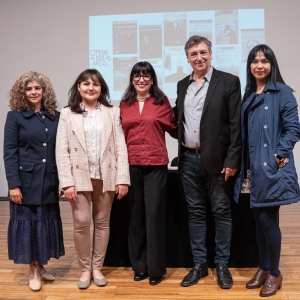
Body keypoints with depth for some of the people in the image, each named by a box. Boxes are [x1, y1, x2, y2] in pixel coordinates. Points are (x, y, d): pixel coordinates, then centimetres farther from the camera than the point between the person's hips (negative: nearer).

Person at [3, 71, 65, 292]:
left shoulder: (55, 116, 7)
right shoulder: (15, 116, -2)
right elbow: (9, 152, -7)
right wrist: (13, 184, -14)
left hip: (49, 181, 3)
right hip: (26, 181, -3)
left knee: (46, 222, 11)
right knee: (28, 222, 5)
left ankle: (41, 265, 28)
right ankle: (33, 270, 19)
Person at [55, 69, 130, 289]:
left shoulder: (112, 113, 5)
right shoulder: (67, 114, 3)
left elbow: (120, 147, 0)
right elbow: (62, 150, -2)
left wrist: (122, 178, -6)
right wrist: (67, 182, -10)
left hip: (106, 176, 1)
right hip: (80, 176, -1)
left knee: (102, 222, 9)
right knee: (81, 223, -1)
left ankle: (97, 267, 24)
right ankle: (85, 269, 18)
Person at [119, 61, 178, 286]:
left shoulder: (162, 102, 3)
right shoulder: (124, 104, 9)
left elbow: (175, 130, 7)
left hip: (156, 165, -2)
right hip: (131, 165, 3)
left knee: (154, 214, 2)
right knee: (136, 215, 10)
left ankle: (156, 268, 16)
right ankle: (139, 266, 24)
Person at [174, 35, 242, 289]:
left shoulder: (229, 82, -4)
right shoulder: (182, 85, 12)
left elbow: (236, 125, -9)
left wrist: (232, 160, -13)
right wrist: (184, 144, 3)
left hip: (217, 159, -4)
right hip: (189, 159, 5)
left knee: (221, 212, 4)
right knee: (195, 212, 10)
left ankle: (222, 265, 18)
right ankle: (199, 264, 22)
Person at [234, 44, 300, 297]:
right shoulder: (248, 96, 14)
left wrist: (278, 155, -17)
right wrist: (245, 166, 11)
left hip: (273, 167, -6)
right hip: (255, 167, 6)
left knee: (268, 219, -2)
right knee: (259, 218, 12)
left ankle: (275, 274, 14)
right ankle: (263, 269, 25)